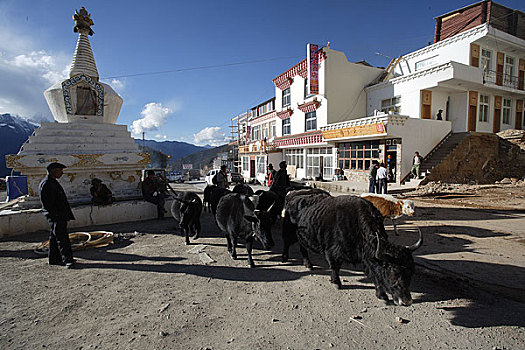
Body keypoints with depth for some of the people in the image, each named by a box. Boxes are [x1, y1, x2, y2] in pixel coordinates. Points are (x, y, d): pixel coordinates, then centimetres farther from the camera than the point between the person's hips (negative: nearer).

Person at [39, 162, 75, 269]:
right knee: (62, 238, -10)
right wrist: (55, 214, -19)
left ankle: (54, 259, 24)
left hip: (61, 216, 10)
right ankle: (67, 260, -8)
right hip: (55, 217, -10)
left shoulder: (54, 182, 17)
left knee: (55, 238, 15)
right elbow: (46, 203, -18)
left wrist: (66, 215, 20)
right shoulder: (45, 184, -14)